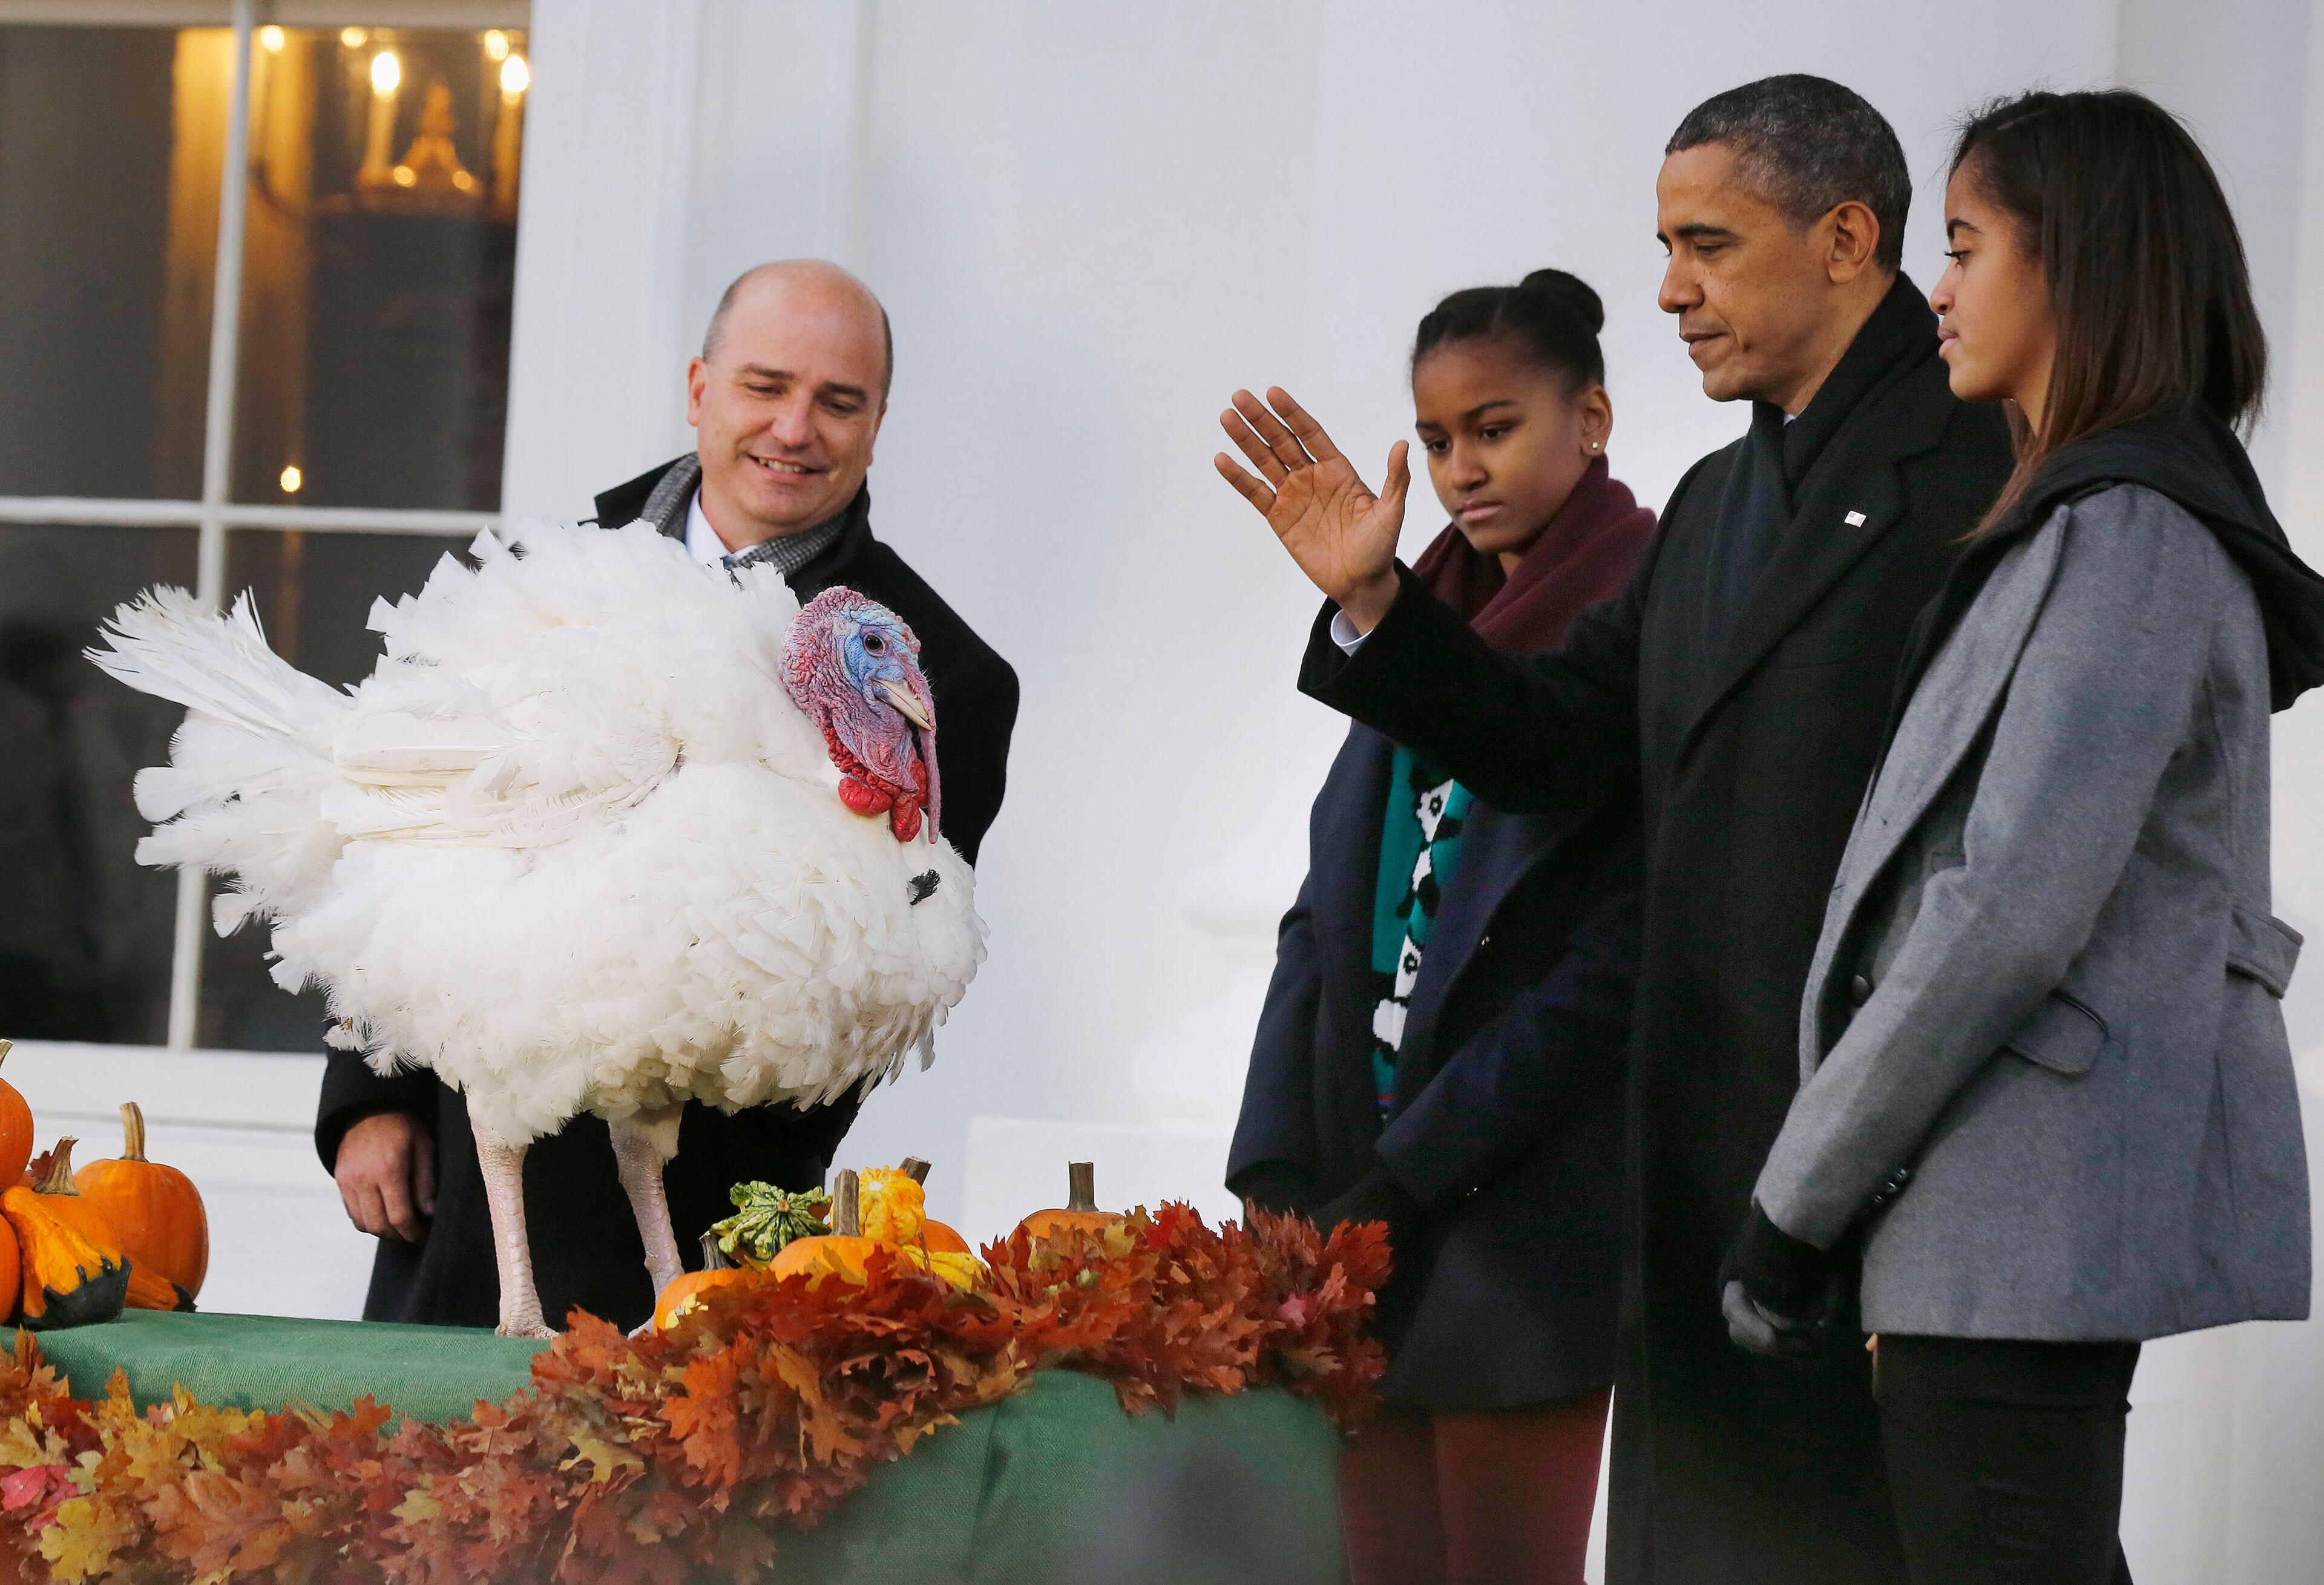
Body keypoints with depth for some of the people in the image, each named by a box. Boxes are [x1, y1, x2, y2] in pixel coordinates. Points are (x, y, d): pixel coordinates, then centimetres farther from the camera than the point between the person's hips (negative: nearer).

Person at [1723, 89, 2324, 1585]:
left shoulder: (2129, 538, -13)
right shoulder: (2089, 521, 19)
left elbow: (2009, 908, -19)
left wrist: (1800, 1199, -14)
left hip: (2021, 1225, -10)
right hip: (2052, 1226, 10)